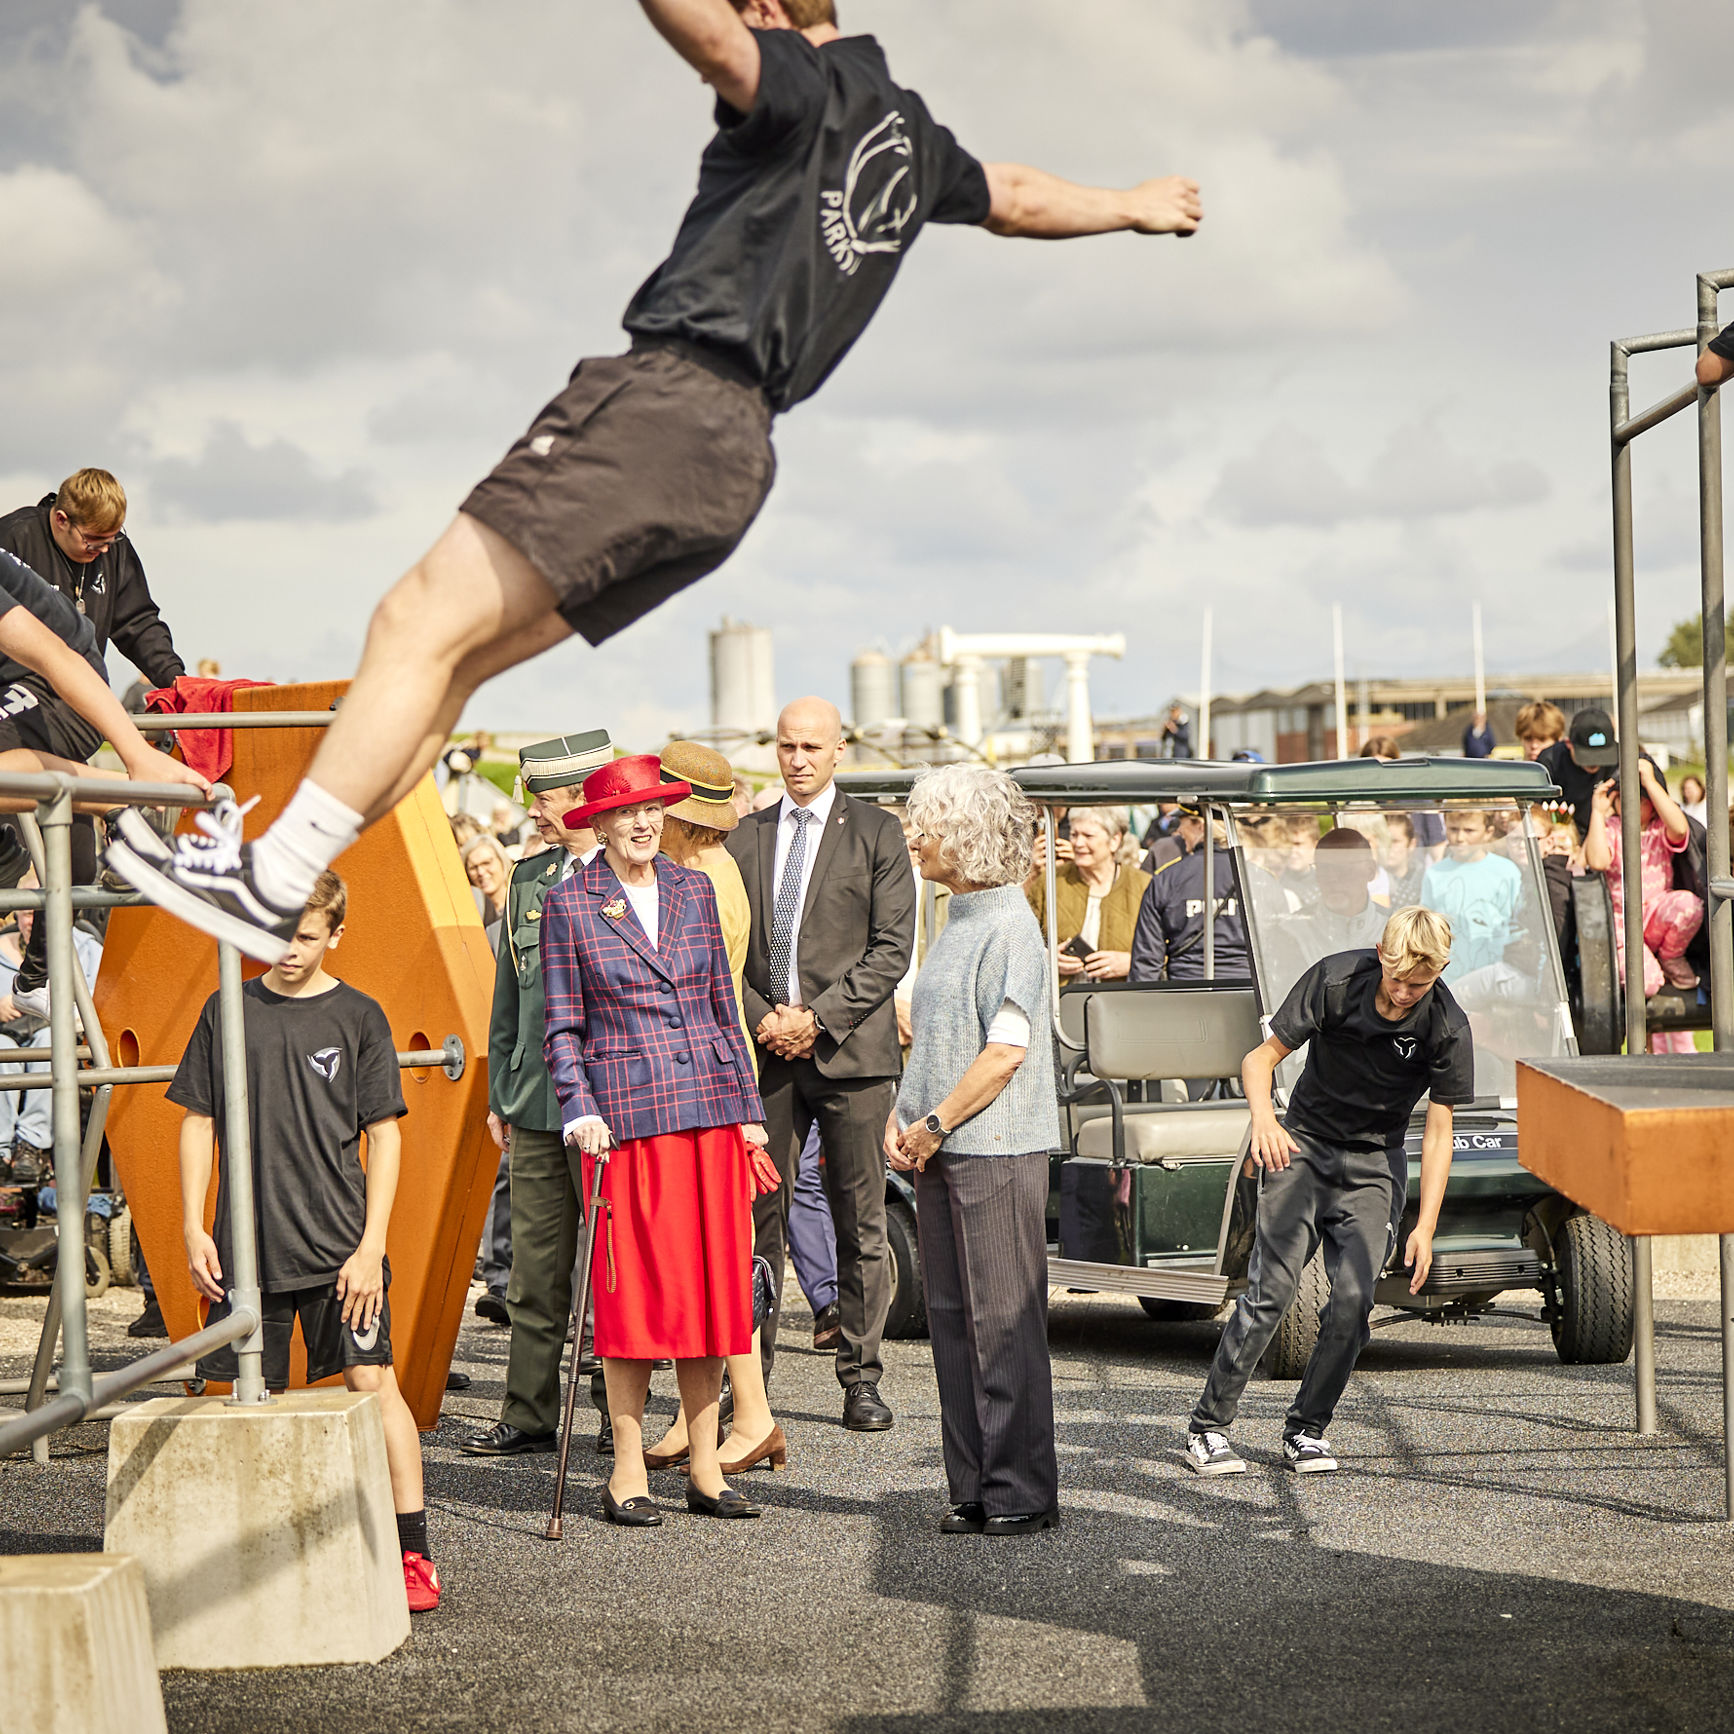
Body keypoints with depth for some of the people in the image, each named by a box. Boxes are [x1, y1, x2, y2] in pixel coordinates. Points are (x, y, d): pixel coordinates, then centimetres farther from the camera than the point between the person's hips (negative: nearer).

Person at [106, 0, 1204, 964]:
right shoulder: (912, 138, 25)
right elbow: (1019, 198, 44)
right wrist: (1135, 206, 63)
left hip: (665, 398, -10)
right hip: (735, 456, 10)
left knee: (422, 623, -14)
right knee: (450, 657, 10)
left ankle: (268, 884, -21)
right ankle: (279, 865, 6)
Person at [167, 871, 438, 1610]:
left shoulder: (357, 1017, 0)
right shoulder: (227, 1013, 6)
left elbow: (384, 1138, 0)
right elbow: (198, 1124, 11)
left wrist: (371, 1246, -7)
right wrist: (193, 1230, 3)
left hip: (338, 1247, -2)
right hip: (246, 1245, 3)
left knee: (373, 1383, -8)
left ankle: (414, 1552, -5)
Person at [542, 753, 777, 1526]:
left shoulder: (694, 891, 11)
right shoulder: (569, 905, 0)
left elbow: (722, 1008, 15)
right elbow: (562, 1028, 1)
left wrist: (749, 1110, 11)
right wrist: (580, 1113, -12)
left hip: (708, 1111, 4)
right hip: (627, 1113, -4)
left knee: (712, 1284, 3)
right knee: (634, 1290, -3)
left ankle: (705, 1468, 11)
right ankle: (627, 1473, 5)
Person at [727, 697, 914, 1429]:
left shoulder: (876, 832, 4)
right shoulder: (745, 837, 14)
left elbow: (891, 948, -2)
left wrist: (819, 1018, -10)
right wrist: (761, 1018, -4)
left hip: (849, 1048, -2)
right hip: (763, 1052, 3)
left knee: (860, 1222, 1)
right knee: (758, 1217, 2)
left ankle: (860, 1378, 8)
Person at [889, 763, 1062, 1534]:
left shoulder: (1009, 928, -12)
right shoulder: (956, 923, 16)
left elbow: (1006, 1050, -18)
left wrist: (933, 1125, -13)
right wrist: (901, 1116, 9)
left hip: (996, 1151, -9)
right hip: (940, 1153, 9)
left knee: (1003, 1321, -4)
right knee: (952, 1319, 10)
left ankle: (1021, 1491, 2)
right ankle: (973, 1487, 17)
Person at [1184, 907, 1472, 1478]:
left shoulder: (1447, 1028, -14)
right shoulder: (1334, 979, -16)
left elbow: (1438, 1130, -7)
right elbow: (1261, 1058, -9)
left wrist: (1425, 1227, -14)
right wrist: (1264, 1116, -30)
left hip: (1374, 1162, 1)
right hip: (1303, 1145, -1)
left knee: (1353, 1298, -13)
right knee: (1271, 1288, -12)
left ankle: (1306, 1431, 4)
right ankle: (1208, 1425, -3)